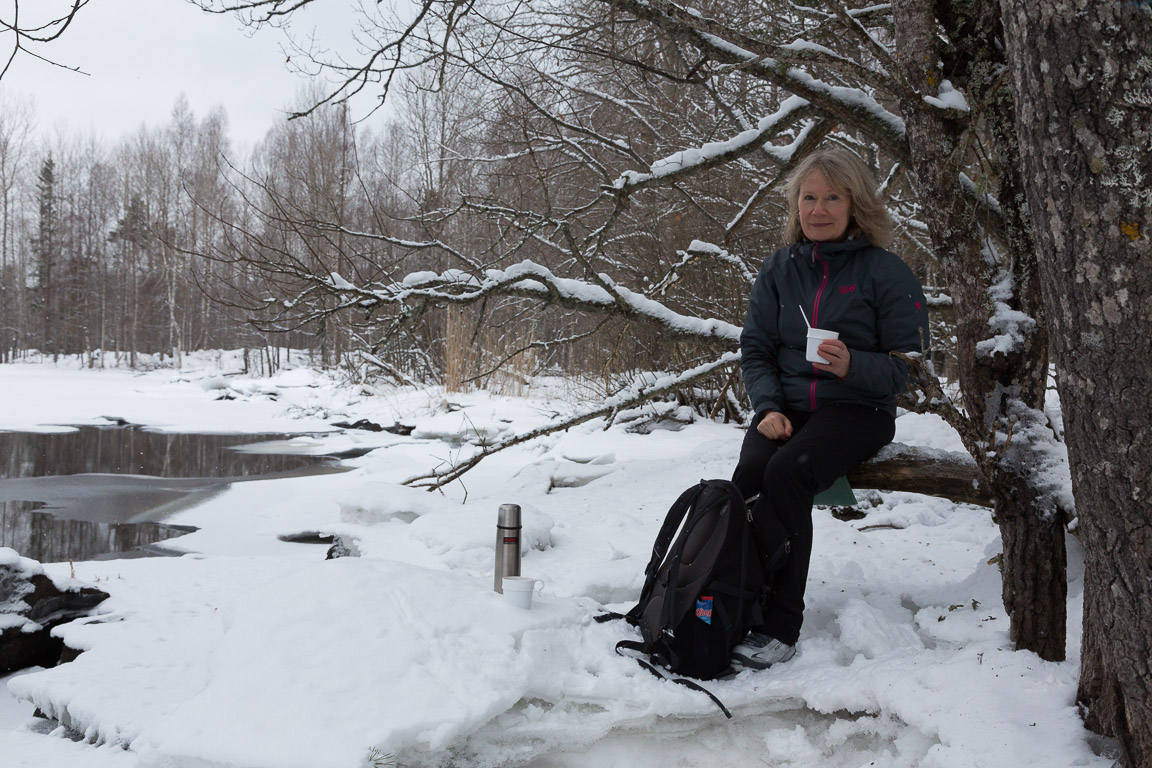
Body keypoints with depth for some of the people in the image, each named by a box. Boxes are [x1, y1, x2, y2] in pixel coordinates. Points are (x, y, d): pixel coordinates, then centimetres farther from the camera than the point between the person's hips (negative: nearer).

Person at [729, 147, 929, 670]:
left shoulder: (886, 272, 0)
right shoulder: (779, 268, 13)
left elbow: (910, 366, -3)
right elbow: (755, 349, 12)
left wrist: (852, 365, -22)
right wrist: (768, 407, -6)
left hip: (857, 408, -4)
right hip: (788, 407, 4)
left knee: (786, 472, -32)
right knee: (749, 474, -29)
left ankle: (780, 627, -27)